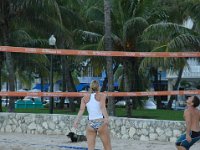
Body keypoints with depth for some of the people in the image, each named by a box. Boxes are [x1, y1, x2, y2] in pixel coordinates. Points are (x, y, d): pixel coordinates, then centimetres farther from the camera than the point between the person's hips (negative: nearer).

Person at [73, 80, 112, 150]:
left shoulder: (85, 98, 11)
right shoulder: (101, 96, 2)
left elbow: (81, 110, -4)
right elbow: (102, 107, -16)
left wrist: (76, 120, -12)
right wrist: (106, 118, -28)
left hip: (90, 124, 3)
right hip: (101, 122, -2)